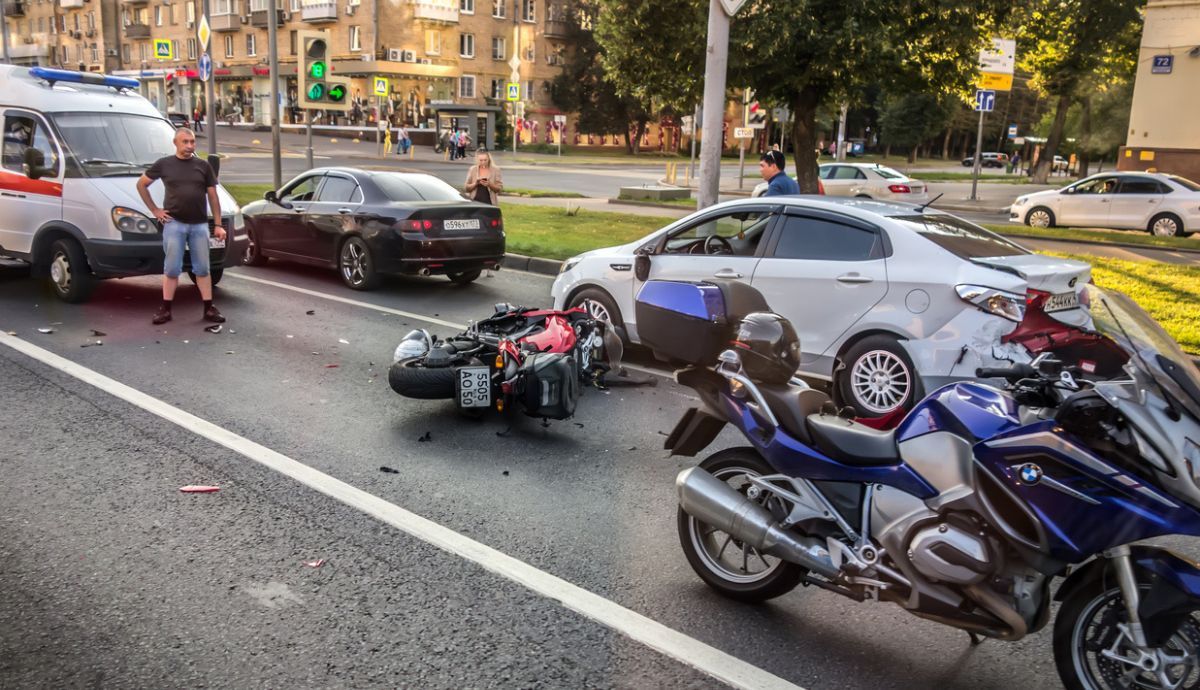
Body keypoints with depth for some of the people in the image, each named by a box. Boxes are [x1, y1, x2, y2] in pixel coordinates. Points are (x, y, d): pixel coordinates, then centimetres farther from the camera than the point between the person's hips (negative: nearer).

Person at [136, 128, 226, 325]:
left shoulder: (203, 166, 7)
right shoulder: (164, 164, 3)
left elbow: (213, 196, 8)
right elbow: (141, 184, 11)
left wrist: (218, 224, 2)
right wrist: (154, 210, 4)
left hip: (199, 225, 2)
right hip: (174, 223, -1)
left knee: (202, 268, 6)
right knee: (171, 269, 1)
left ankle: (209, 309, 10)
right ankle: (165, 309, 8)